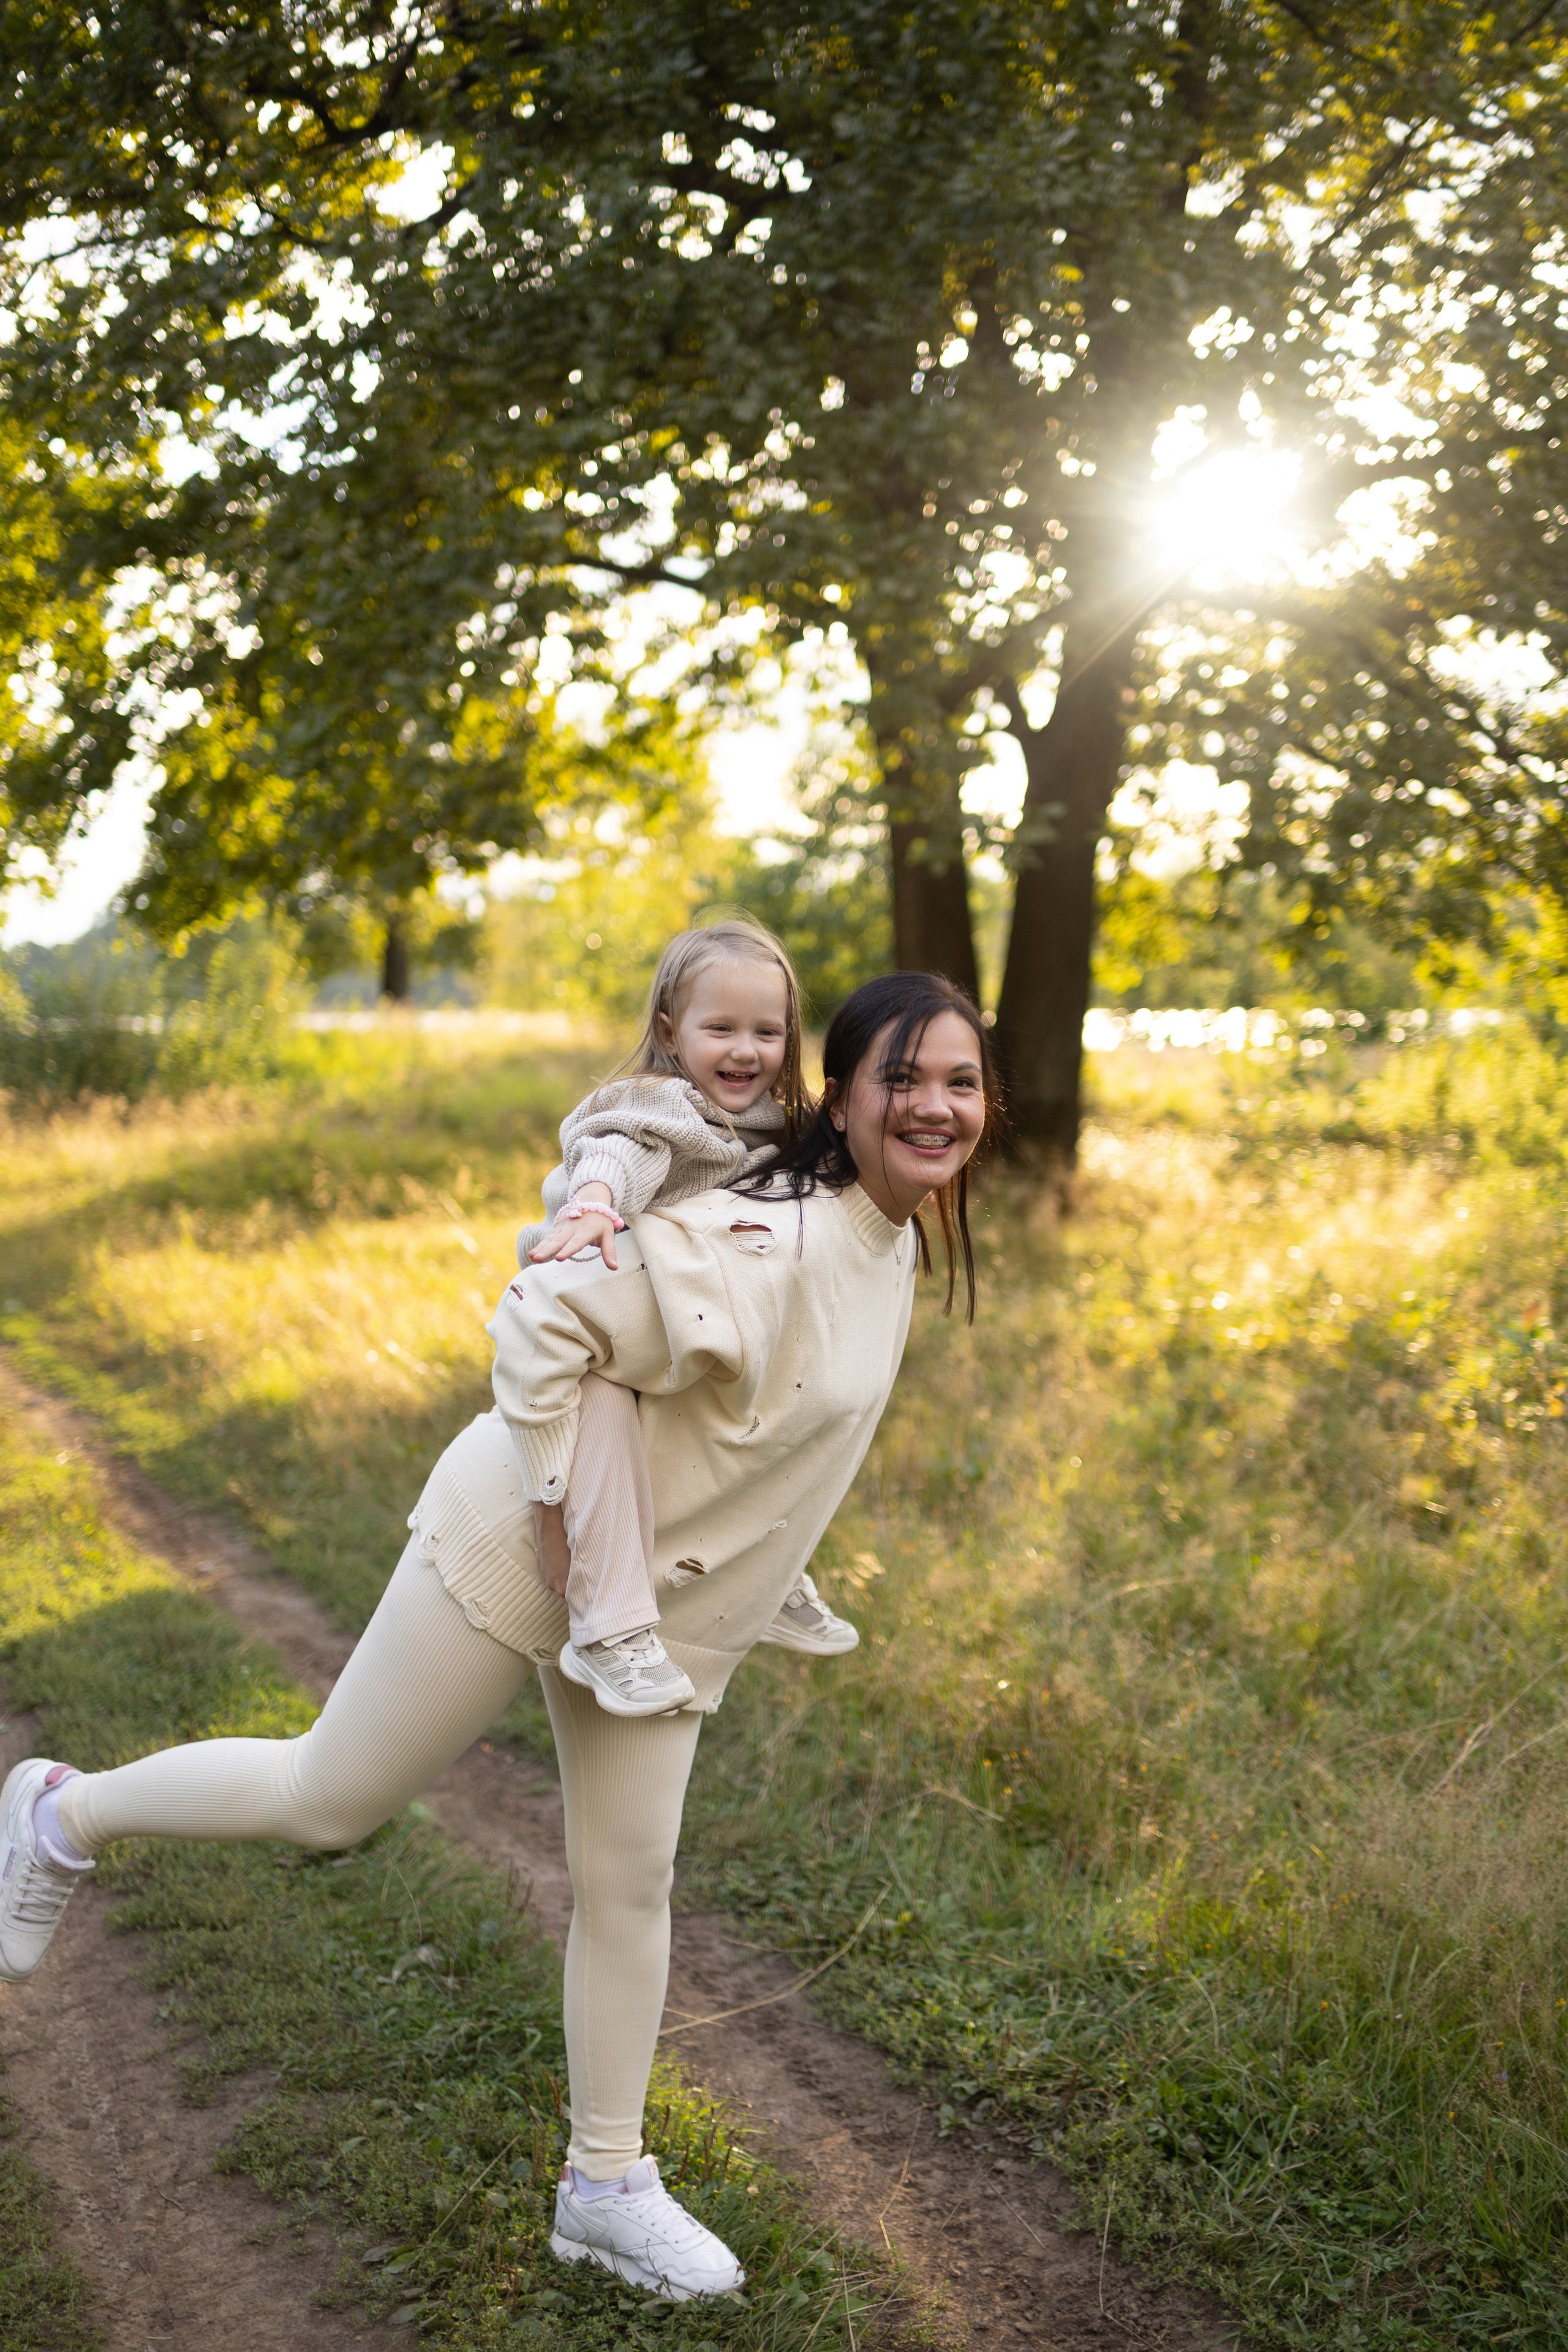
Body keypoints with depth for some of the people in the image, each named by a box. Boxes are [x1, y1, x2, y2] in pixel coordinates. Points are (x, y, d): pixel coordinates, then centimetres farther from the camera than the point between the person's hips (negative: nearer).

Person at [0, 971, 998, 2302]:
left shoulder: (894, 1242, 3)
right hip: (520, 1552, -8)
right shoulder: (767, 1242, -27)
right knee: (327, 1801, 5)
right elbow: (547, 1323, -30)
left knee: (629, 1886, 13)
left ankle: (605, 2189, 29)